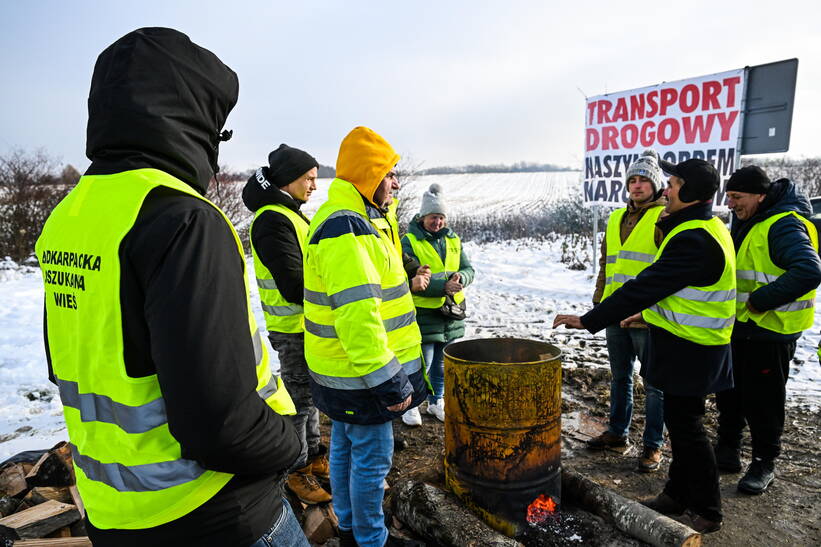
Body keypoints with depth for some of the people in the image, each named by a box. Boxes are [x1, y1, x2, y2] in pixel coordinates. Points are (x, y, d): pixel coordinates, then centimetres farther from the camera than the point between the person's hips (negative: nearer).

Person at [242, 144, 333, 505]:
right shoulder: (272, 220, -20)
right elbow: (293, 286, -25)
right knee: (298, 399, 3)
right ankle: (298, 473, 20)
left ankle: (314, 456, 36)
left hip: (309, 325, 10)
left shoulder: (289, 214, 12)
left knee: (310, 393, 20)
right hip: (293, 330, -10)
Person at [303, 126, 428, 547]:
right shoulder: (346, 231, -24)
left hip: (343, 372, 11)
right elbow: (357, 316, -31)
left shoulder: (354, 220, 11)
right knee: (372, 460, 6)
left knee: (345, 448, 22)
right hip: (361, 375, -11)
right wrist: (389, 383, -27)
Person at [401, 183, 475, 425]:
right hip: (423, 314, -5)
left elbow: (469, 269, 5)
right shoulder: (409, 242, -10)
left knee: (442, 363, 18)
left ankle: (436, 402, 37)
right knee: (422, 363, -1)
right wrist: (443, 286, -31)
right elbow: (412, 281, -20)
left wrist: (460, 277, -19)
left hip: (451, 313, 6)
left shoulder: (453, 240, 8)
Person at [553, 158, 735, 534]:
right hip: (687, 342, 10)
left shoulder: (694, 239, -24)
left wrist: (589, 320, -24)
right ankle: (678, 495, 32)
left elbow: (646, 285, -27)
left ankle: (707, 510, 20)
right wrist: (647, 313, 22)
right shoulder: (707, 228, 10)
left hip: (689, 350, -10)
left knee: (686, 425, 3)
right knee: (680, 421, 18)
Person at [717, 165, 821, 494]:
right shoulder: (745, 221, 10)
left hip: (770, 331, -9)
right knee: (728, 393, 17)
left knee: (762, 400, 4)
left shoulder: (784, 225, -19)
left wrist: (761, 299, -26)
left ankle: (764, 463, 22)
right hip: (739, 327, 9)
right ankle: (728, 450, 33)